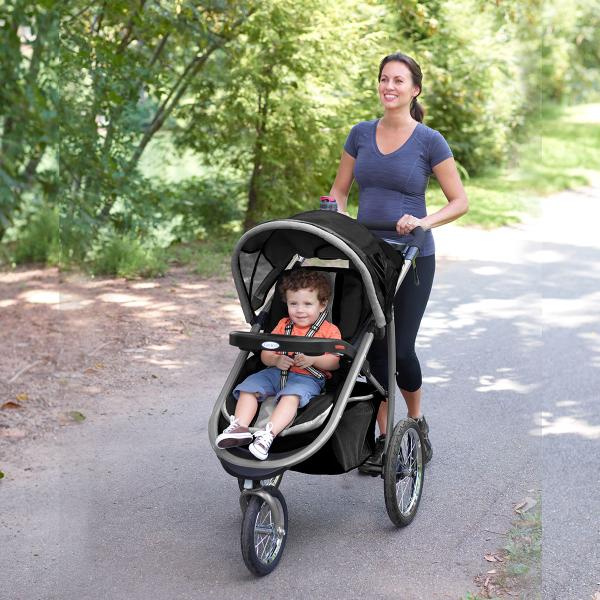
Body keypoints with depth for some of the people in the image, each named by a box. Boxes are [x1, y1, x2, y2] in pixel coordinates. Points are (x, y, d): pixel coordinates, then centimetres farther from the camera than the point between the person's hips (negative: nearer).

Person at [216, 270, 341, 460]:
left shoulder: (329, 331, 4)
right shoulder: (283, 326, 17)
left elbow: (335, 362, -5)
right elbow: (265, 354, 12)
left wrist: (313, 359, -21)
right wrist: (276, 360, -11)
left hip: (308, 378, -5)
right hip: (276, 372, 5)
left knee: (291, 395, -35)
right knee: (249, 387, -16)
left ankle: (269, 433, -48)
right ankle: (240, 427, -27)